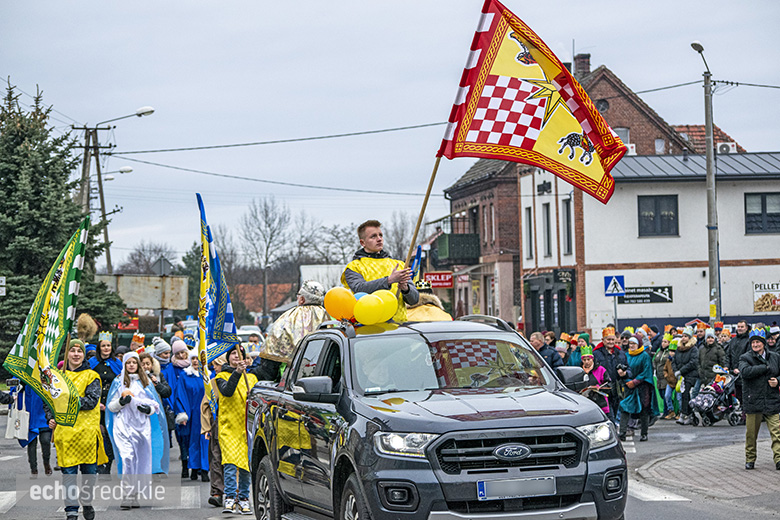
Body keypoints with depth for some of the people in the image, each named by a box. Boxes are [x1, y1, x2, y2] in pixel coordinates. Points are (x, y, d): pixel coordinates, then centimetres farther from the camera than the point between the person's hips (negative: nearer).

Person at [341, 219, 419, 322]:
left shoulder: (398, 265, 22)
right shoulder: (354, 267, 10)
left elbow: (414, 299, 15)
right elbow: (359, 289, -10)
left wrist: (405, 288, -7)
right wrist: (389, 280, -17)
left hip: (399, 324, 3)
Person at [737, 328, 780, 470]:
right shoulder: (745, 358, 2)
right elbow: (745, 371, -19)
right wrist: (766, 367, -16)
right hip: (753, 401, -2)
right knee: (751, 433, 4)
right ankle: (750, 459, 19)